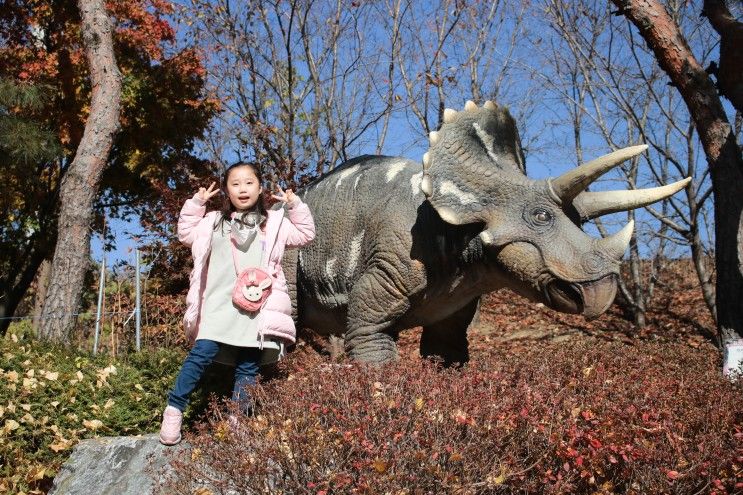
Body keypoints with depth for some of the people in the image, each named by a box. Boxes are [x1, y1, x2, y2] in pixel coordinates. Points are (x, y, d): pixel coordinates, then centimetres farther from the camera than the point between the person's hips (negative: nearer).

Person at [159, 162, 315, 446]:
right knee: (202, 353, -12)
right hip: (219, 304, 0)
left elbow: (305, 234, 13)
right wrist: (196, 204, 14)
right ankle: (174, 408, 0)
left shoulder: (274, 222, 13)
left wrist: (295, 206, 4)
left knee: (248, 366, 2)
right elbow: (185, 233, 22)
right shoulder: (215, 221, 16)